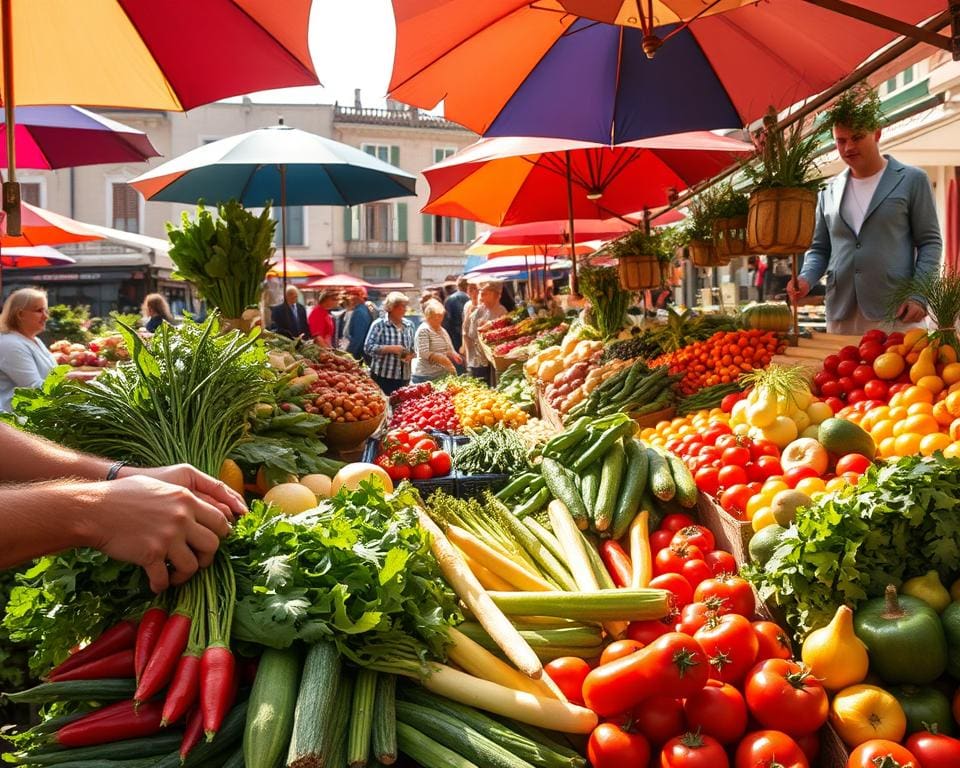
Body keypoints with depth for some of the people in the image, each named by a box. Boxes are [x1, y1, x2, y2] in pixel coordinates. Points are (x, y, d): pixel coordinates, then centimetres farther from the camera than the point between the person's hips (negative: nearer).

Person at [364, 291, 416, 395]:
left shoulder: (409, 325, 11)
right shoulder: (379, 324, -6)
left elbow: (413, 348, 19)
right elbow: (368, 347, -12)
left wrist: (410, 355, -4)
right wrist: (391, 348, -18)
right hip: (382, 376, -5)